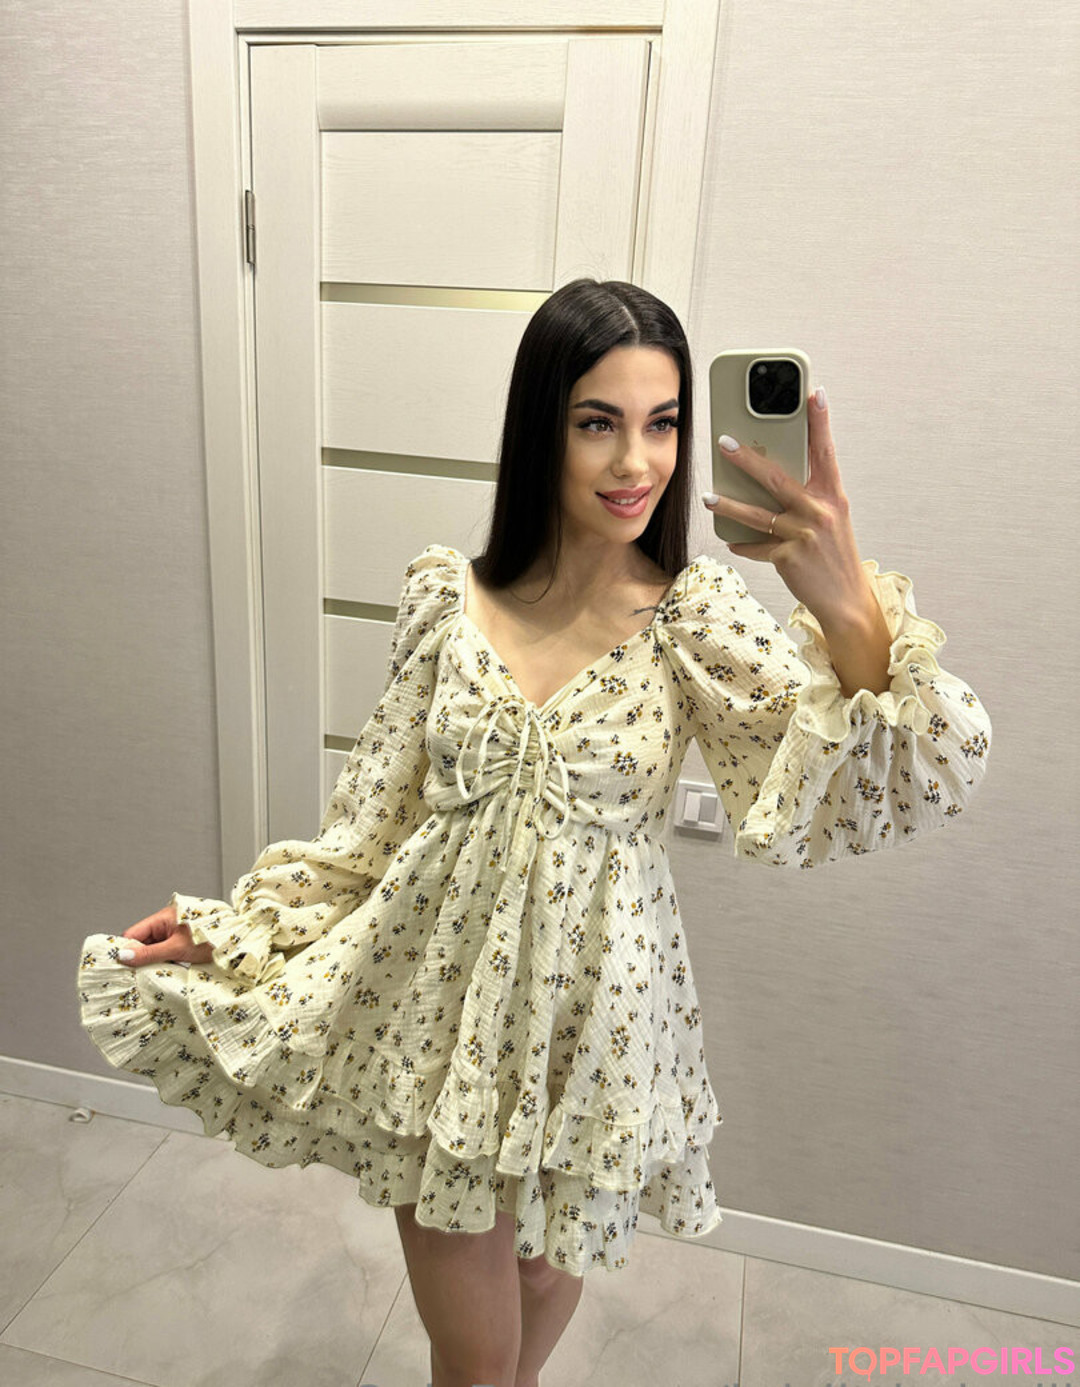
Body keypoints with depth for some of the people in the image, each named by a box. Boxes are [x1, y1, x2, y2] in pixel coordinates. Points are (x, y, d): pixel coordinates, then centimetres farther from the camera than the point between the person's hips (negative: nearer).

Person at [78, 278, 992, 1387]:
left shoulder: (699, 615, -12)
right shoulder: (446, 594, -7)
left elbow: (877, 796, -22)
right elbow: (378, 804, 1)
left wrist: (851, 612, -39)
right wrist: (229, 926, 1)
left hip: (594, 1008, 0)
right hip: (441, 997, 0)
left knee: (549, 1275, 28)